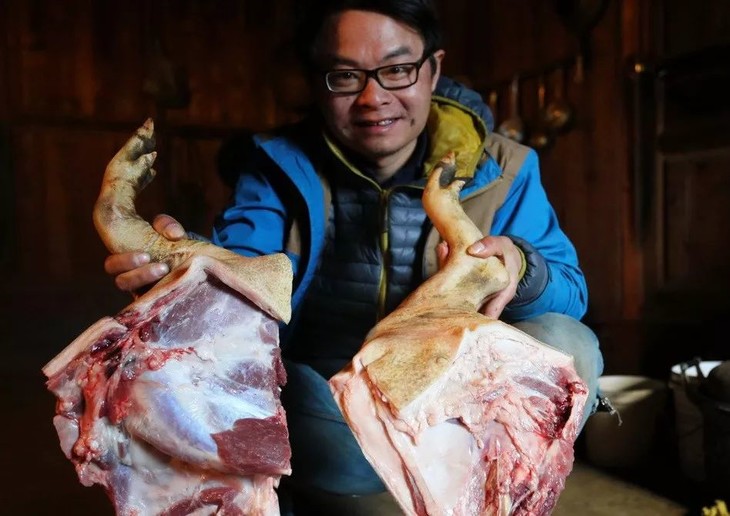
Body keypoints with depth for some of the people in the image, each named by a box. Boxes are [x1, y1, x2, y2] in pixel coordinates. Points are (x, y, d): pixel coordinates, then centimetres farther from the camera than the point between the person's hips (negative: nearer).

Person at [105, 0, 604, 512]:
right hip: (323, 412, 0)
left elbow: (571, 294, -6)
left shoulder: (500, 169, -3)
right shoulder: (281, 164, -2)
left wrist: (520, 270, -30)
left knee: (565, 345, -24)